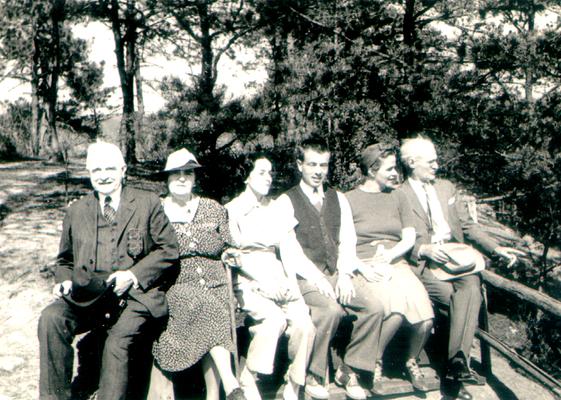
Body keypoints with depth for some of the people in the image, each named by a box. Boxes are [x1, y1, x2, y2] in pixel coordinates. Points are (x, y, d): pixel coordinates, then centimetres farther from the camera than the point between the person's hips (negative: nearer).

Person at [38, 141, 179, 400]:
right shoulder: (76, 211, 18)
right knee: (50, 318, -25)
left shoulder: (148, 204, 8)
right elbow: (65, 260, 26)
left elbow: (169, 249, 5)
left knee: (118, 338, -31)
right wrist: (64, 281, 3)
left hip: (134, 294, -3)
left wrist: (134, 275, -9)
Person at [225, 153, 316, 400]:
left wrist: (290, 281, -5)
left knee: (304, 324, -22)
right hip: (247, 280, -4)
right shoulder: (233, 209, 6)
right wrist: (263, 282, -15)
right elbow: (235, 253, -4)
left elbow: (288, 250, 12)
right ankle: (247, 380, -13)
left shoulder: (277, 209, 20)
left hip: (277, 276, 4)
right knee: (274, 318, -31)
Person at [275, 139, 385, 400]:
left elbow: (348, 241, 9)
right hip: (305, 276, -4)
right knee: (331, 309, -32)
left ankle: (349, 371, -2)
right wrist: (317, 279, -18)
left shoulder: (339, 199, 17)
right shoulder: (287, 202, 1)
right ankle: (314, 376, -10)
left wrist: (345, 275, -8)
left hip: (339, 272, 5)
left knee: (374, 308, -20)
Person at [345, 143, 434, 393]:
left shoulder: (397, 197, 19)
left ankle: (412, 363, 7)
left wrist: (388, 255, -7)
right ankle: (375, 363, -7)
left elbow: (409, 238, 12)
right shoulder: (348, 199, 7)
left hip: (396, 263, 4)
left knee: (425, 318, -24)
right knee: (396, 310, -33)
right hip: (364, 267, -3)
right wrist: (362, 268, -14)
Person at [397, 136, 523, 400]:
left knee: (471, 286, -29)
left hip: (456, 257, 4)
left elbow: (468, 226, 22)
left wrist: (496, 248, 9)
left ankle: (456, 364, -34)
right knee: (467, 298, -28)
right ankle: (458, 367, -21)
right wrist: (424, 250, -20)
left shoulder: (446, 188, 23)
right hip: (423, 264, -4)